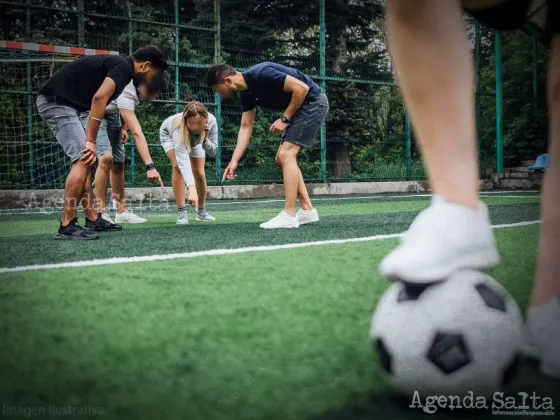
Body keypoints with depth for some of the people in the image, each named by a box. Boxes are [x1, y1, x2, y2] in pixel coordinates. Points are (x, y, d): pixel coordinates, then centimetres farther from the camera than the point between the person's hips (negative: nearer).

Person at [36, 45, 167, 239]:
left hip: (58, 102, 11)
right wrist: (91, 141, -23)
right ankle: (67, 226, -12)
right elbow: (99, 97, -26)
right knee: (82, 160, -14)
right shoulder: (123, 66, -11)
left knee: (84, 161, 14)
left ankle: (92, 219, 18)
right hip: (56, 101, -11)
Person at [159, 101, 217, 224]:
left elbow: (213, 151, -29)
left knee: (200, 174, -3)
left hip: (195, 140, 3)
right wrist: (191, 188, -70)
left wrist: (204, 139, -50)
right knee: (178, 167, -25)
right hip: (169, 134, -3)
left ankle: (201, 212, 18)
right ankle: (182, 212, -18)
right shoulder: (178, 127, -49)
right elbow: (183, 160, -59)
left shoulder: (211, 121, -40)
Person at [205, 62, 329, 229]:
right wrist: (234, 161, 2)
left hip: (313, 102, -10)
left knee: (286, 154, -15)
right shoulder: (245, 92, 3)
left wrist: (285, 119, -17)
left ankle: (289, 216, -14)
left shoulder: (261, 74, -25)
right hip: (301, 107, 10)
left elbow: (302, 88, -26)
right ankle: (307, 210, 12)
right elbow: (246, 127, 9)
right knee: (282, 158, 9)